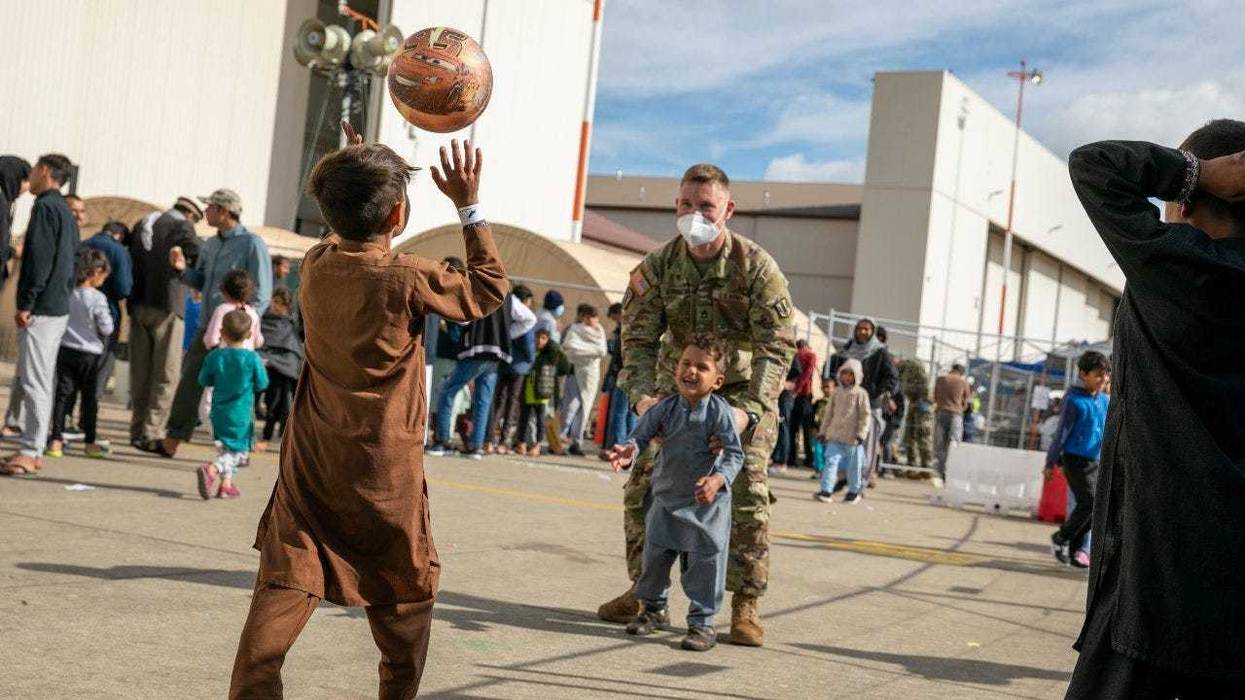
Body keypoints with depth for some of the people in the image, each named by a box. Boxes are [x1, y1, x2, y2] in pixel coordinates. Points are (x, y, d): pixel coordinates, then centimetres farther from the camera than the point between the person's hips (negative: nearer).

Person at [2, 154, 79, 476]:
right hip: (60, 308, 9)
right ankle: (35, 451, 15)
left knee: (34, 381, -9)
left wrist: (26, 303, -18)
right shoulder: (66, 212, 19)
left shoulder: (45, 206, -10)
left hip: (41, 308, -9)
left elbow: (39, 258, -18)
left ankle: (29, 452, -9)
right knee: (42, 380, 11)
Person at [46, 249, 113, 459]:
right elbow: (106, 329, -10)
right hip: (89, 353, -3)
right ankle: (89, 442, 16)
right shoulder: (97, 298, -14)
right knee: (89, 397, 8)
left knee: (63, 394, 6)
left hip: (65, 349, 3)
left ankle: (56, 439, 3)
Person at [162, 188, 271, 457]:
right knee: (189, 385, 9)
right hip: (206, 329, 7)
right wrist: (183, 268, 0)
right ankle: (171, 441, 17)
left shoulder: (252, 244, -9)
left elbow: (261, 294, -12)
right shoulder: (210, 245, 13)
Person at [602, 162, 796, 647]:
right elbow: (639, 337, -7)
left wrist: (749, 408, -30)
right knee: (642, 488, 1)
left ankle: (746, 606, -1)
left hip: (743, 391, -3)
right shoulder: (659, 266, -10)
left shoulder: (756, 267, -18)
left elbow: (777, 346, -18)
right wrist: (642, 394, -25)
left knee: (748, 496, -11)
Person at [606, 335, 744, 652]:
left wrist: (718, 479, -36)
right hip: (667, 496, 4)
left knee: (705, 563, -1)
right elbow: (641, 434, -4)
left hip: (707, 501, -4)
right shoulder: (666, 408, -6)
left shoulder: (720, 412, -17)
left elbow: (735, 454, -19)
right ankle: (654, 608, 36)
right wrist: (628, 452, -27)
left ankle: (702, 623, 11)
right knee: (655, 555, 15)